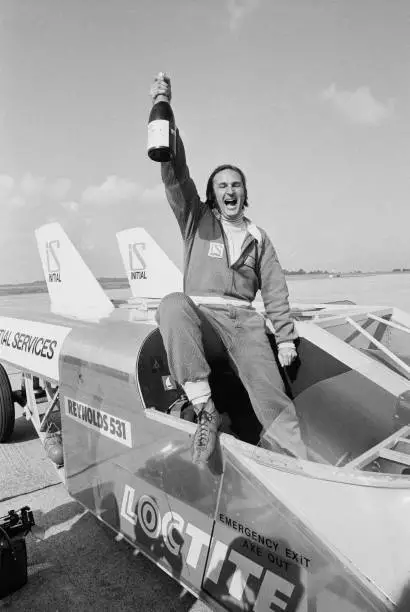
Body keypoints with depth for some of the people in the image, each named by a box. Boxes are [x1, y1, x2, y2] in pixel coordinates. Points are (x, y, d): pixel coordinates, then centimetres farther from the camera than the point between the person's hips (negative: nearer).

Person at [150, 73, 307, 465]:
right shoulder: (196, 220, 14)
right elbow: (175, 174, 0)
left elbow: (275, 291, 15)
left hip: (244, 321, 2)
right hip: (201, 318, -1)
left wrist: (286, 338, 5)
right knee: (173, 304, -36)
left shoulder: (258, 238, 20)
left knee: (269, 387, -24)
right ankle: (205, 411, -36)